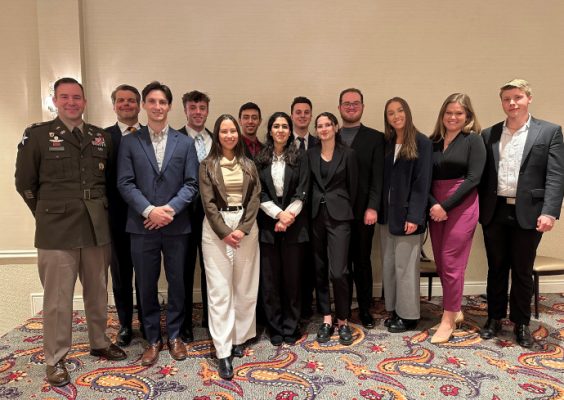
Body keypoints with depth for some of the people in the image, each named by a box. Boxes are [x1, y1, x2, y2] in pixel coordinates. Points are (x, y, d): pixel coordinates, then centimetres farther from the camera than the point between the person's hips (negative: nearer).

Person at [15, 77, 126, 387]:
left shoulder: (102, 137, 8)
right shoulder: (37, 135, -2)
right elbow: (24, 182, 3)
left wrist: (97, 209, 9)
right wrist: (50, 214, 7)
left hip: (97, 228, 4)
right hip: (57, 231, -3)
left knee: (98, 292, 15)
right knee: (57, 298, 5)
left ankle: (99, 343, 33)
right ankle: (55, 359, 21)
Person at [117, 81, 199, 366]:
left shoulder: (185, 142, 6)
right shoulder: (130, 142, 5)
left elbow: (191, 183, 0)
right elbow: (125, 183, -3)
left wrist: (170, 209, -14)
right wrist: (149, 210, -15)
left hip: (177, 225, 1)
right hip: (141, 226, 0)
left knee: (177, 283, 10)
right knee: (146, 286, 9)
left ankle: (174, 335, 28)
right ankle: (153, 339, 26)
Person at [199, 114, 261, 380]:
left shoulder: (249, 165, 10)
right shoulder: (207, 165, 3)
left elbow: (255, 199, 3)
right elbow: (208, 203, -4)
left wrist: (242, 229, -10)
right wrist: (224, 232, -12)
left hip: (246, 227, 3)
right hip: (216, 228, -2)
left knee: (245, 287, 7)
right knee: (219, 290, -3)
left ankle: (239, 338, 23)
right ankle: (223, 352, 2)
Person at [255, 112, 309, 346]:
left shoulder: (299, 157, 4)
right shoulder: (260, 159, 6)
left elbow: (302, 192, -2)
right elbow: (259, 193, 1)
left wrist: (288, 216, -13)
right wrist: (278, 214, -11)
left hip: (294, 224, -1)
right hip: (268, 224, 1)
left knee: (293, 276, 5)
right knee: (270, 277, 5)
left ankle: (291, 327, 20)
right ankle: (275, 327, 20)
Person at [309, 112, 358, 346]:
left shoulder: (347, 153, 1)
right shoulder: (310, 154, 7)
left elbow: (352, 186, 4)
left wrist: (344, 210, 5)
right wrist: (310, 209, 5)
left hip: (338, 216, -3)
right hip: (315, 215, 3)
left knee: (338, 272, -9)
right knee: (319, 270, 8)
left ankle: (343, 321, 10)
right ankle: (326, 320, 21)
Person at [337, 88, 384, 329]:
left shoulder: (375, 138, 4)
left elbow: (378, 176, -4)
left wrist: (372, 208, -13)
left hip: (362, 211, -1)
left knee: (362, 261, 8)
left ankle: (365, 309, 22)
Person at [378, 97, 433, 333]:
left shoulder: (422, 143, -6)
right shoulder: (386, 143, 10)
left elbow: (422, 182, -12)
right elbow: (383, 179, 10)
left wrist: (414, 216, -18)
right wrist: (377, 209, 2)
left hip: (406, 213, -6)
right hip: (387, 213, 6)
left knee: (404, 266, 2)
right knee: (388, 265, 11)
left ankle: (408, 315, 16)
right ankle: (394, 310, 24)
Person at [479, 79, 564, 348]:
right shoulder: (489, 134, 8)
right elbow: (482, 175, 7)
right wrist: (478, 210, 0)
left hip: (528, 214, -2)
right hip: (495, 213, 2)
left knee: (522, 272, 9)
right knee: (496, 269, 13)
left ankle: (521, 323, 26)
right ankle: (494, 318, 28)